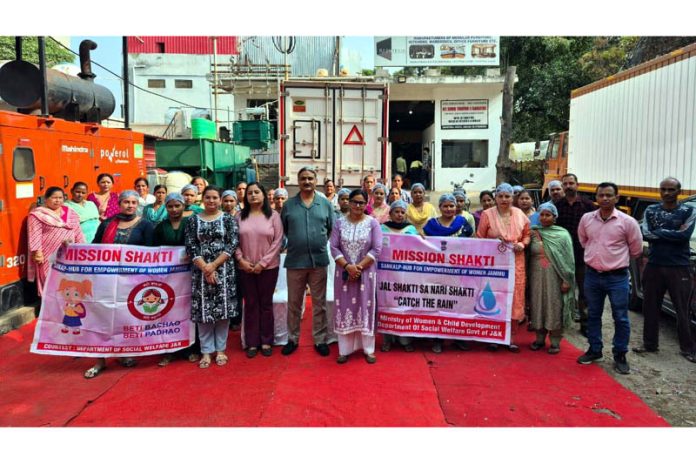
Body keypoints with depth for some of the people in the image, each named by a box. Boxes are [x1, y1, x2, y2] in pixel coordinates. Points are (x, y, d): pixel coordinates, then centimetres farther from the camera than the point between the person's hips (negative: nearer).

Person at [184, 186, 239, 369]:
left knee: (223, 308, 2)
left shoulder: (228, 219, 3)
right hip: (201, 271, 1)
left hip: (224, 270, -1)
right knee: (203, 311, 1)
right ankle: (206, 351, 12)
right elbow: (190, 247, 0)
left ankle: (220, 349, 15)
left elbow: (233, 245, -5)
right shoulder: (193, 220, 7)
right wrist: (205, 268, -12)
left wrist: (213, 265, -13)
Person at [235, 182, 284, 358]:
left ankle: (266, 342, 18)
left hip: (268, 267, -2)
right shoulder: (240, 216, 5)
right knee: (250, 304, 8)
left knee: (266, 303, 7)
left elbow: (277, 241, -6)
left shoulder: (273, 215, -2)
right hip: (246, 267, 2)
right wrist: (240, 259, -9)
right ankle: (252, 342, 17)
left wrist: (263, 263, -11)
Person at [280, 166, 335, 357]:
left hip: (319, 260, 0)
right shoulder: (289, 204, 3)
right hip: (295, 261, 0)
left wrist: (321, 242, 0)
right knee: (293, 303, 10)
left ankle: (320, 339, 21)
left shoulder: (326, 204, 4)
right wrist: (295, 242, 3)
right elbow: (282, 229, 7)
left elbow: (332, 229, 7)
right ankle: (292, 339, 24)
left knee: (319, 303, 9)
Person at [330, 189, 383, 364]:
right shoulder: (340, 222, 3)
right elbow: (334, 248, -2)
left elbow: (376, 249, -7)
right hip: (344, 272, 1)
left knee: (365, 308, 3)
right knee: (344, 309, 4)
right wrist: (347, 266, -15)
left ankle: (368, 349, 13)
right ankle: (344, 349, 12)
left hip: (366, 272, -1)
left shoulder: (373, 223, -1)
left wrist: (359, 267, -15)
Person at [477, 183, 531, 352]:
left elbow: (527, 235, 15)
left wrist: (522, 244, -4)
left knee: (515, 298, 4)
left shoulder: (520, 214, 4)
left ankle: (511, 337, 18)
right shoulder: (487, 214, -3)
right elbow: (479, 239, 0)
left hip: (515, 263, 2)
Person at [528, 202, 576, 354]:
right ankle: (540, 339, 22)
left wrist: (566, 280, -9)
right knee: (538, 307, 8)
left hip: (555, 278, -2)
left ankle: (555, 342, 15)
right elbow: (529, 256, 8)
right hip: (537, 277, 2)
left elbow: (568, 259, -5)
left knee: (555, 308, 3)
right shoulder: (533, 233, 4)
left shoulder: (562, 234, -3)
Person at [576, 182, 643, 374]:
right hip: (592, 275, 3)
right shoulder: (586, 219, 0)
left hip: (617, 277, -3)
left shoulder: (627, 222, -9)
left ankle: (620, 356, 18)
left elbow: (636, 249, 2)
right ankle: (594, 350, 28)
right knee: (593, 315, 14)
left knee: (620, 318, 4)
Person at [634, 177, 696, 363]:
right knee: (650, 307, 9)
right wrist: (673, 234, -13)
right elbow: (645, 234, -7)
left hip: (679, 267, -2)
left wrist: (658, 232, -8)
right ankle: (650, 343, 20)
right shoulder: (651, 210, 7)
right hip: (654, 266, 3)